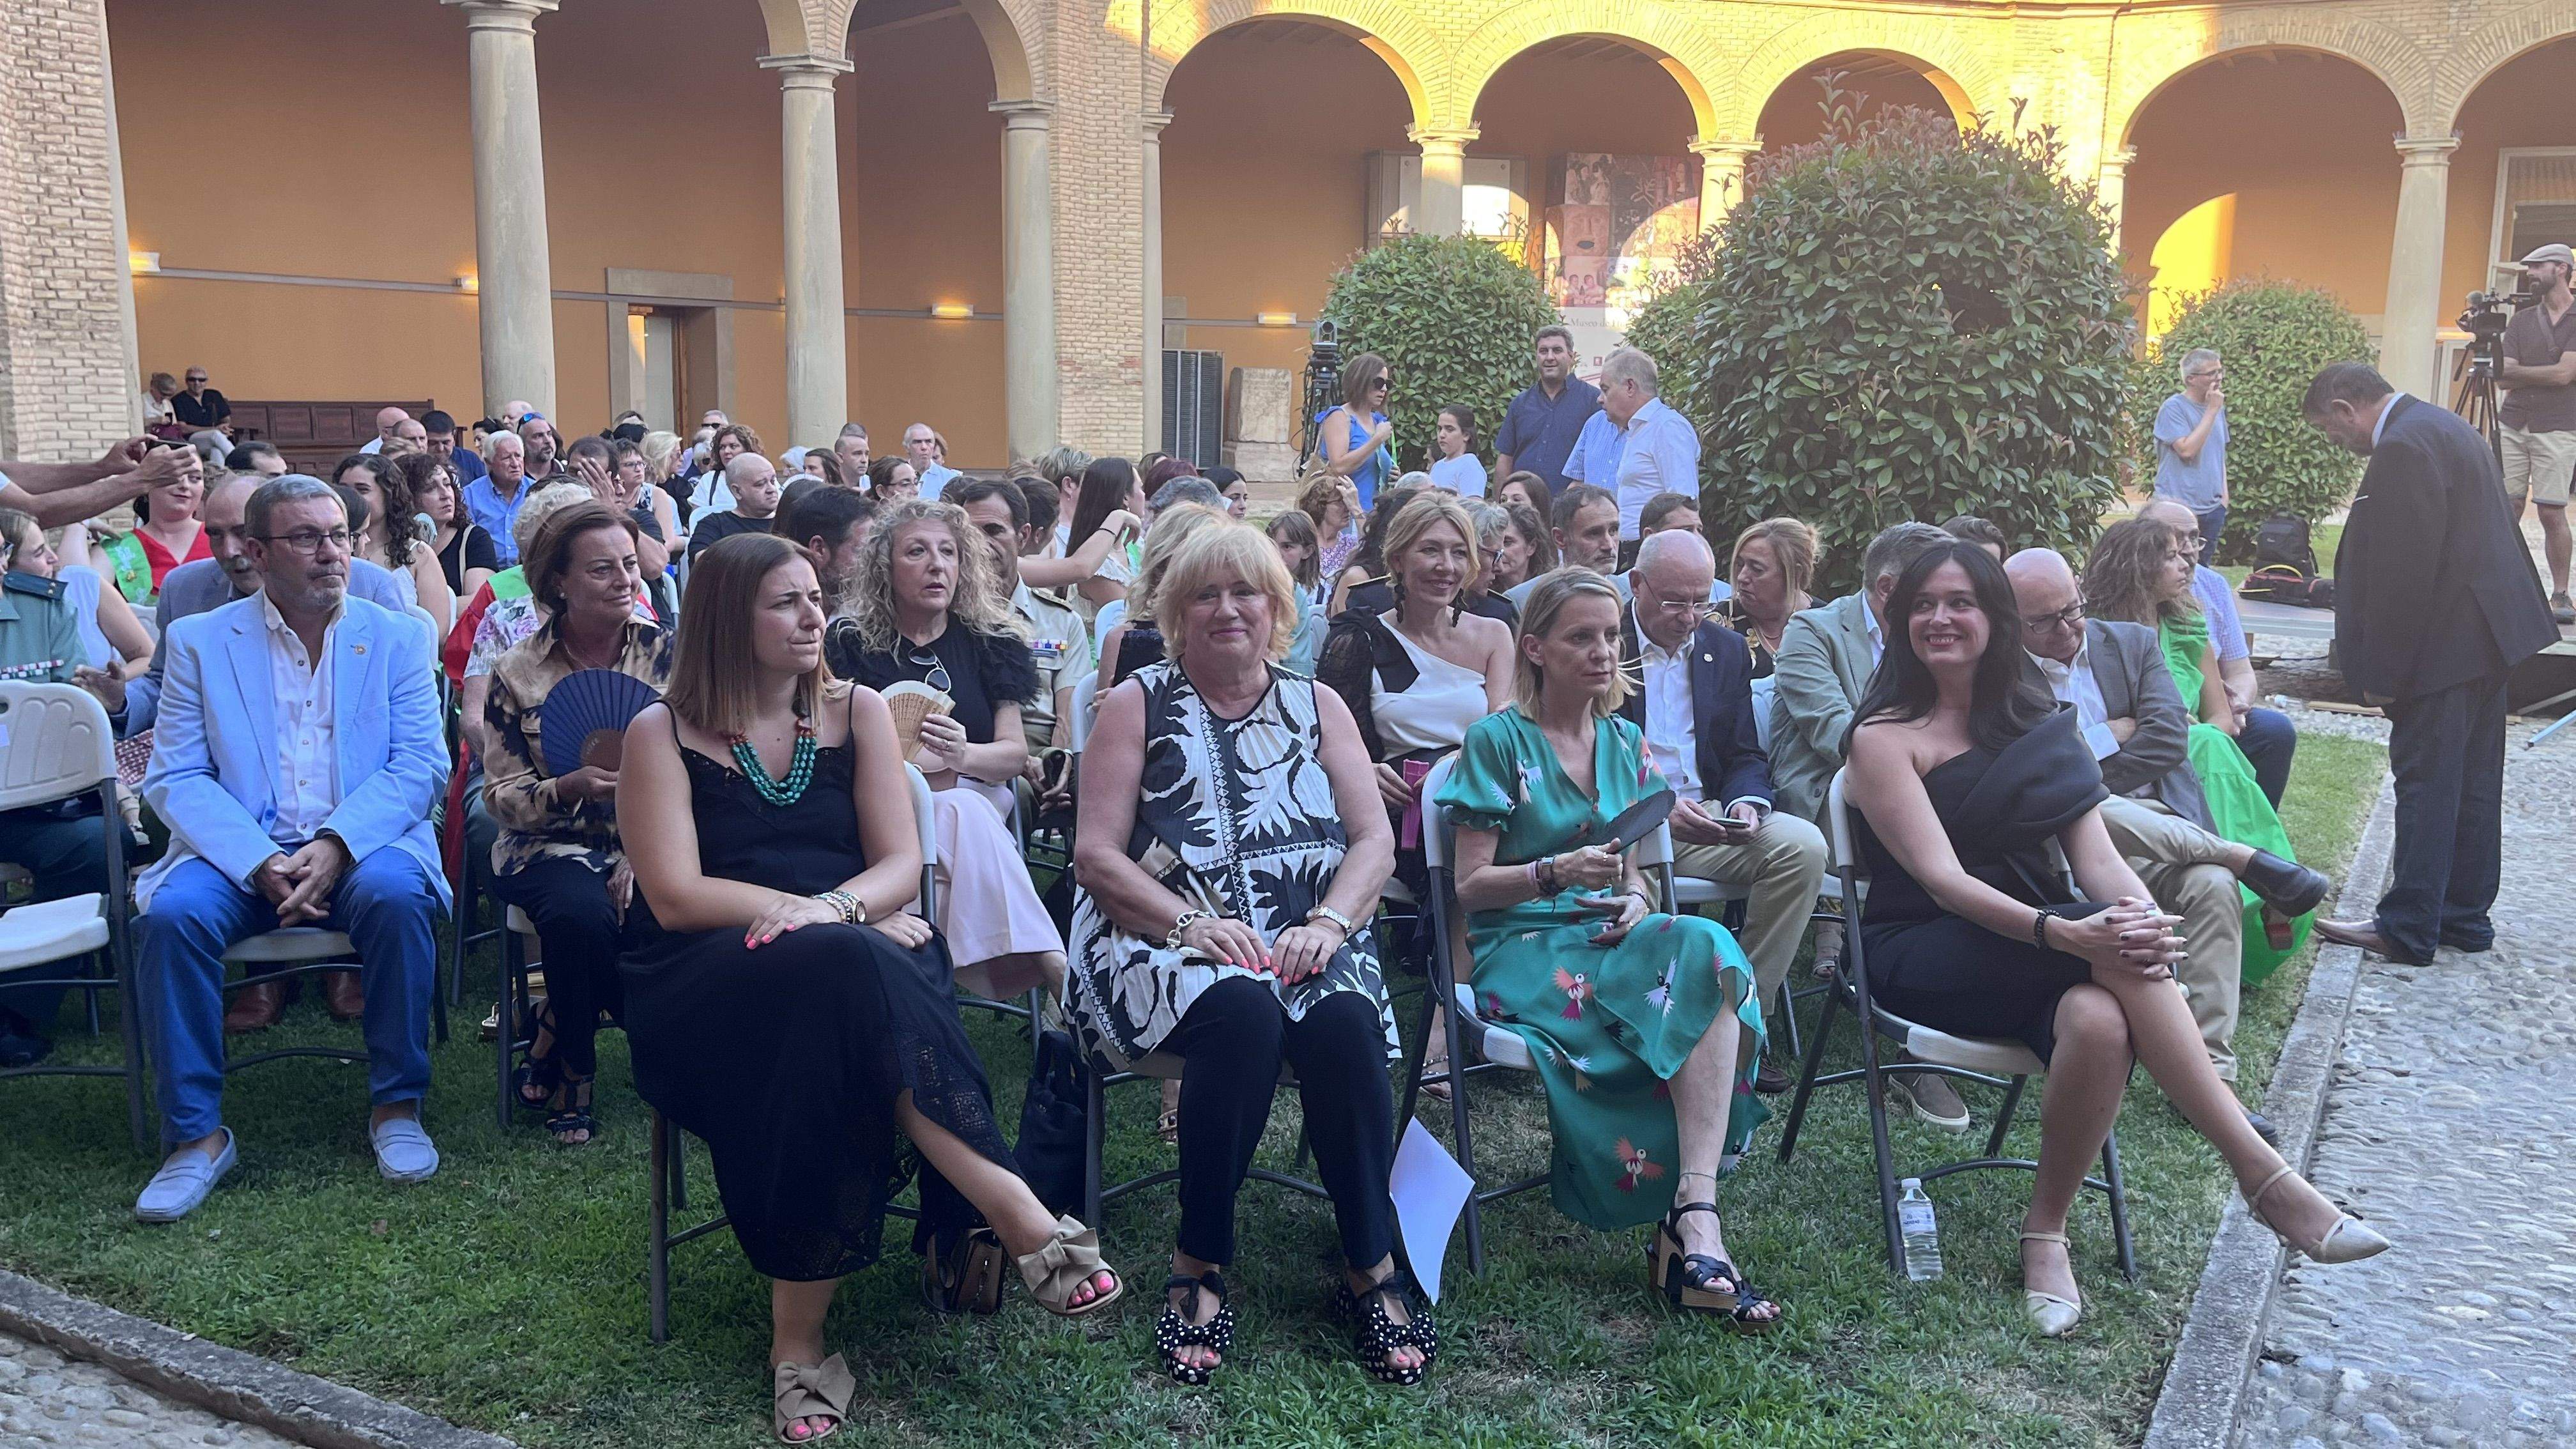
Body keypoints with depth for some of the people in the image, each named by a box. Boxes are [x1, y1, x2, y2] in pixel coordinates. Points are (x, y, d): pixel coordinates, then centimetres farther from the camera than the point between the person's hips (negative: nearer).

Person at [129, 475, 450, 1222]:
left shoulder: (397, 638, 9)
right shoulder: (199, 642, 8)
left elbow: (421, 765, -1)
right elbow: (174, 778, 0)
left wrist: (335, 844, -19)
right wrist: (261, 862, -18)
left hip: (361, 848, -1)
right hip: (241, 853, 1)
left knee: (397, 896, -32)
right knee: (171, 913, -29)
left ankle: (397, 1106, -15)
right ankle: (196, 1134, -15)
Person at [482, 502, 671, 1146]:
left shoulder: (666, 652, 3)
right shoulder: (518, 672, 2)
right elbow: (501, 796, 2)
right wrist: (571, 788, -20)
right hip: (553, 848, -1)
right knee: (582, 913, -36)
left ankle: (553, 1056, -5)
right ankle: (570, 1068, -6)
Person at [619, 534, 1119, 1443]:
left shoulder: (856, 712, 13)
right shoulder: (662, 733, 5)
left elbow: (900, 865, 5)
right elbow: (677, 897, -6)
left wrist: (834, 910, -18)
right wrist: (844, 921, -13)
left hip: (854, 960, 3)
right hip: (703, 983, -2)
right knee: (837, 969, -37)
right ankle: (1011, 1207, -37)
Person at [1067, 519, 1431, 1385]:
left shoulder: (1317, 708, 16)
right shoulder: (1137, 705, 9)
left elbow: (1375, 841, 7)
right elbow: (1096, 855, -1)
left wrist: (1326, 923, -13)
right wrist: (1189, 923, -17)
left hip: (1304, 946, 2)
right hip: (1164, 943, -2)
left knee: (1344, 1022, -31)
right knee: (1243, 1012, -35)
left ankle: (1372, 1268, -16)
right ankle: (1199, 1265, -19)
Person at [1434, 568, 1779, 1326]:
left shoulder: (1625, 744, 17)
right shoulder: (1498, 740, -1)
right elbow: (1471, 886, -4)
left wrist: (1636, 902, -3)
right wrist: (1558, 872, -21)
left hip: (1608, 940, 5)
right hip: (1523, 951, -5)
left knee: (1709, 951, -31)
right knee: (1699, 959, -31)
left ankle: (1694, 1217, -39)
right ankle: (1694, 1228, -27)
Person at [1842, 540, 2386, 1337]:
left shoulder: (2036, 722, 13)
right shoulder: (1886, 736, -4)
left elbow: (2094, 853, 1)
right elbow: (1941, 877, -17)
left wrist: (2141, 911, -24)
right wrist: (2065, 933, -33)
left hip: (2036, 935, 5)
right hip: (1924, 957, -5)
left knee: (2098, 1020, -34)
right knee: (2114, 952, -32)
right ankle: (2262, 1174, -27)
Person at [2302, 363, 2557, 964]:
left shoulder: (2404, 448, -19)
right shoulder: (2444, 427, 14)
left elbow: (2403, 575, -22)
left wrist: (2382, 672, -17)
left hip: (2444, 645, -10)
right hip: (2487, 636, 10)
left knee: (2425, 785, -4)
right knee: (2473, 783, 15)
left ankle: (2408, 928, 2)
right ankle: (2466, 915, 24)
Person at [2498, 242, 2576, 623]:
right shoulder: (2521, 320, 14)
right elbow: (2503, 378, 5)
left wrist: (2516, 372, -2)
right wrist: (2536, 375, -11)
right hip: (2513, 424, 4)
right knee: (2506, 511, -1)